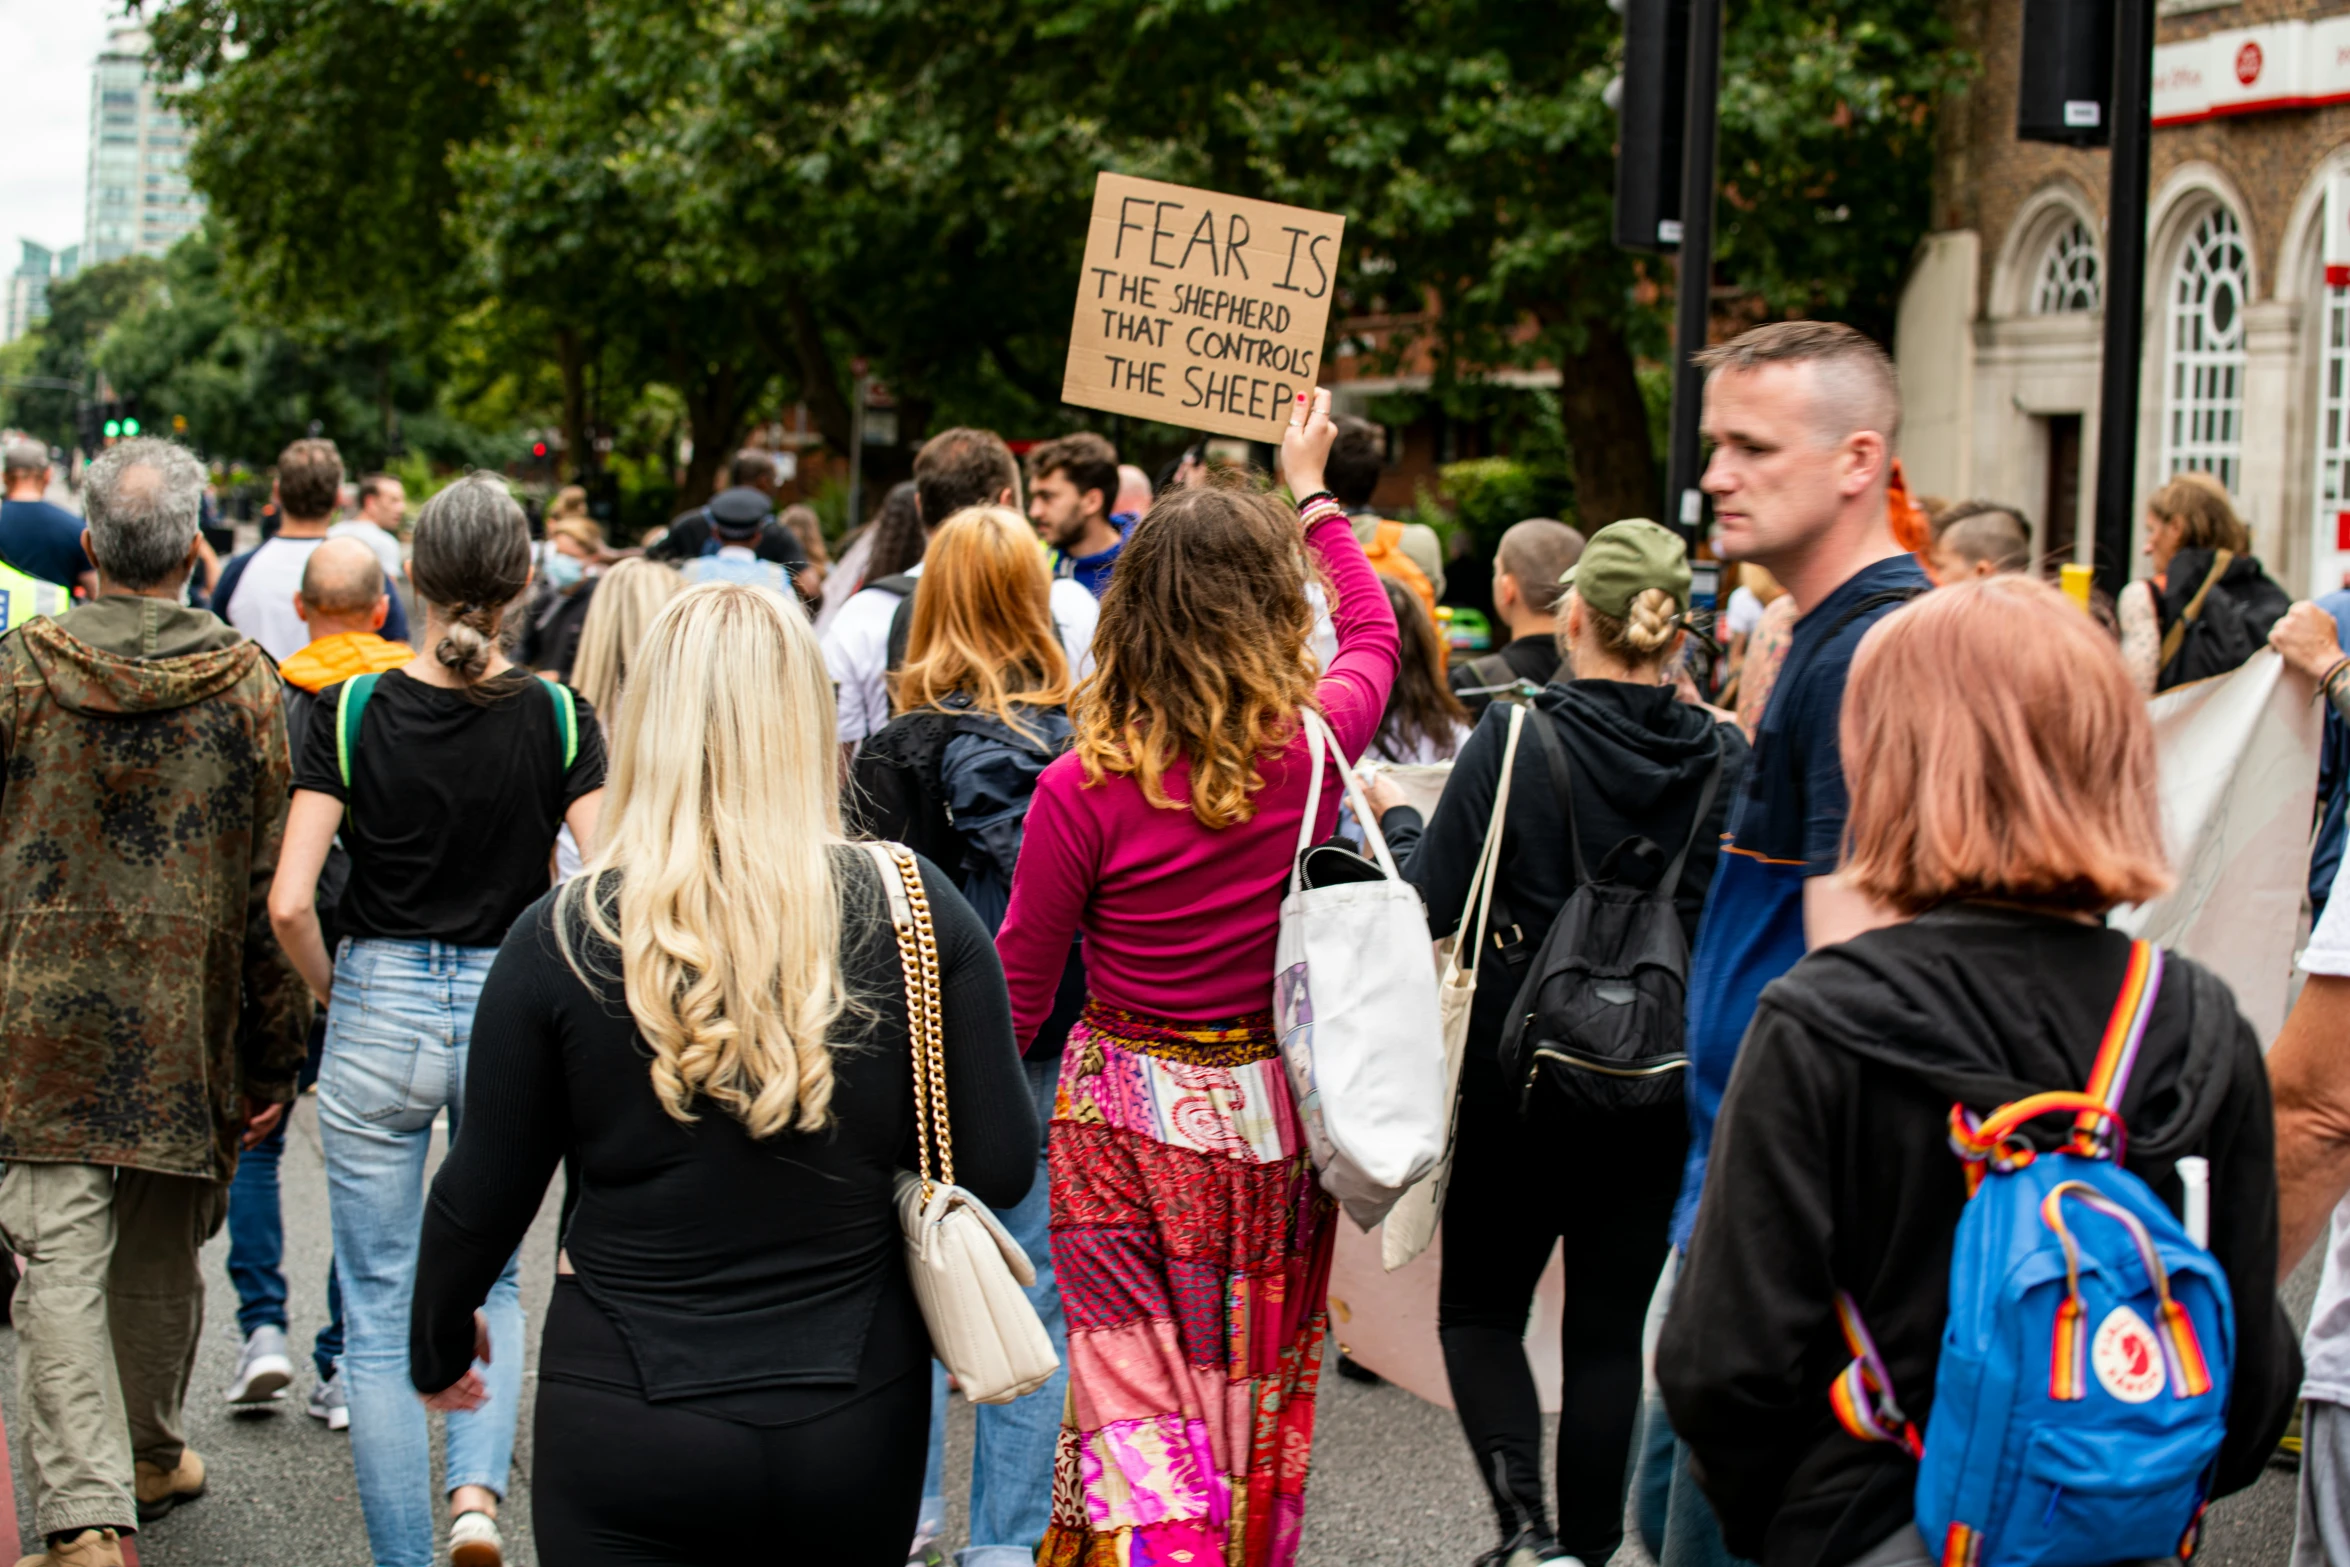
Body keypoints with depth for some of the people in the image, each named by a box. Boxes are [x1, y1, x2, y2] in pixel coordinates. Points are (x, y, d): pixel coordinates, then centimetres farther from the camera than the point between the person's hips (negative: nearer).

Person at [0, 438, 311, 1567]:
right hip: (186, 1020, 2)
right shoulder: (244, 681, -4)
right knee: (162, 1252, 18)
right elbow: (274, 884, -3)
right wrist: (275, 1052, 4)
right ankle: (151, 1453, 37)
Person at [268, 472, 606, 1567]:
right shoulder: (556, 716, -5)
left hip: (378, 1015, -1)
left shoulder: (352, 712, -6)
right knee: (489, 1278, 21)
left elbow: (290, 902, -11)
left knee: (380, 1309, 9)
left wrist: (330, 987, 7)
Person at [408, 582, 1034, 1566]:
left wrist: (438, 1347, 16)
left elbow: (483, 1197, -2)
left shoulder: (562, 939, -10)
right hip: (857, 1422, 3)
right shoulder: (913, 909, -8)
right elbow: (999, 1170, -6)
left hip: (628, 1436, -2)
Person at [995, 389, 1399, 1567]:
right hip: (1271, 1113, 3)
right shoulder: (1311, 750, -10)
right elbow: (1372, 632, 14)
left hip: (1127, 1114, -2)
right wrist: (1312, 496, 27)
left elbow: (1018, 992, -7)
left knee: (1134, 1396, 2)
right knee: (1257, 1395, 17)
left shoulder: (1084, 787, -16)